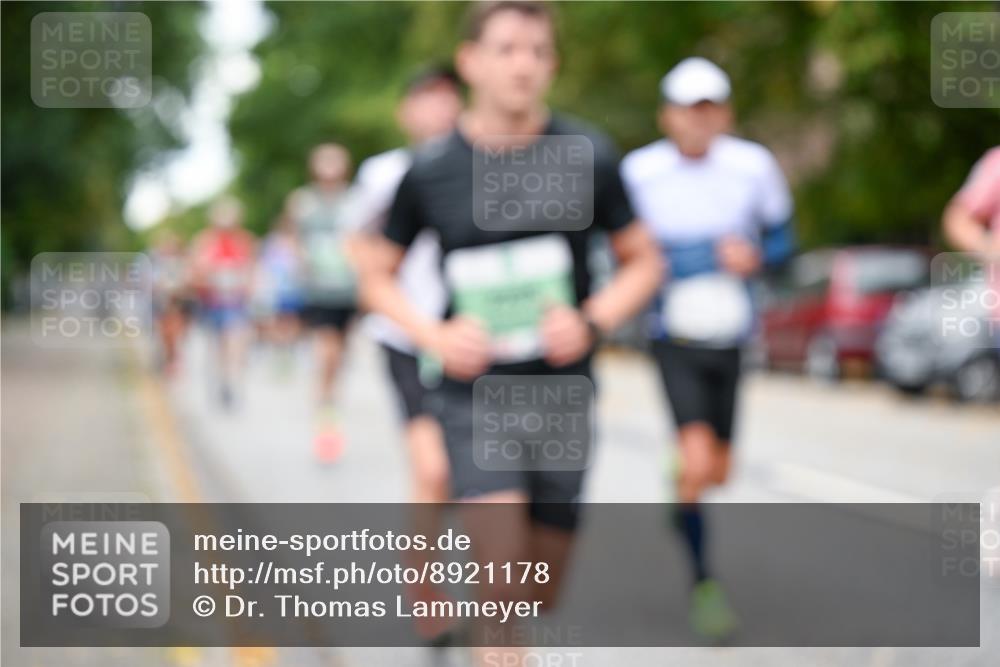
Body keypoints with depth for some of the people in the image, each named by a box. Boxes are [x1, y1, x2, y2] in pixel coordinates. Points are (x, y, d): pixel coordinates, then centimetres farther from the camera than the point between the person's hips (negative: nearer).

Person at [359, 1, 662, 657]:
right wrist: (434, 336, -9)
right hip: (475, 390, -2)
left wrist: (592, 321, -11)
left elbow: (644, 262, 7)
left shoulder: (588, 155, -2)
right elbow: (378, 275, 8)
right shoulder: (431, 170, -4)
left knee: (542, 592, 11)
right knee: (502, 588, -15)